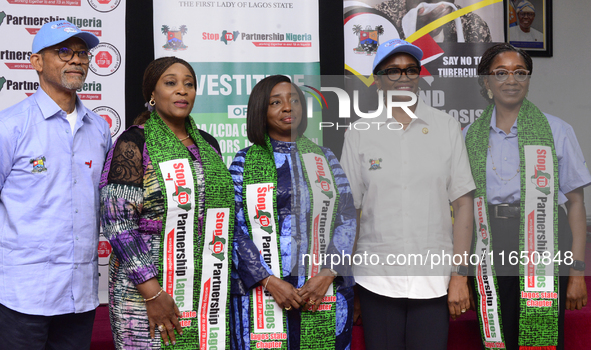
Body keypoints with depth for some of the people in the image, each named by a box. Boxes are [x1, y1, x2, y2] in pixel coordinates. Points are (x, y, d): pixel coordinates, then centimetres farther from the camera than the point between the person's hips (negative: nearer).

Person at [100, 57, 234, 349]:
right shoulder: (134, 144, -6)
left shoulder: (207, 144, 13)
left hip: (207, 290, 6)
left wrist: (220, 287, 14)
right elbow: (118, 223, -13)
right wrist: (153, 293, -18)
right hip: (147, 290, -5)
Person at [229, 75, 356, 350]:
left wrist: (327, 275, -10)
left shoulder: (325, 159, 10)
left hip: (325, 293, 2)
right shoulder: (244, 162, 4)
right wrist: (270, 281, -13)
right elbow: (234, 229, -3)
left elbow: (347, 221, 4)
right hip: (260, 294, -2)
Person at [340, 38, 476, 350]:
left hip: (434, 281, 0)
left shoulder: (447, 128, 5)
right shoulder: (359, 134, 5)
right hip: (376, 280, 0)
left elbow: (463, 204, 3)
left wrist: (460, 274, -3)